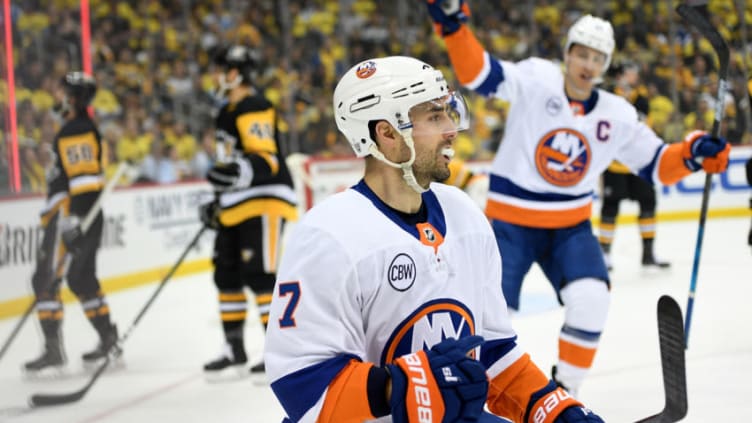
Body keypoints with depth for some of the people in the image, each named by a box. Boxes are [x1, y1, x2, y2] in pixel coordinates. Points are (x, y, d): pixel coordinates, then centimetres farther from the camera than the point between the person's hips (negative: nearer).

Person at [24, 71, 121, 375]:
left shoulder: (77, 131, -14)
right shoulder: (80, 129, 19)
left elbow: (84, 177, -24)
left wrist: (72, 218, -28)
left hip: (72, 215, -11)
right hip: (79, 216, 11)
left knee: (46, 279, -10)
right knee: (81, 278, 19)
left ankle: (53, 350, -14)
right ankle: (109, 341, 24)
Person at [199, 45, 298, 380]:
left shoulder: (253, 108, -13)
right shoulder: (228, 113, 20)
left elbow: (266, 159, -23)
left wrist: (240, 173, -40)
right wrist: (218, 202, 27)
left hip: (264, 201, -11)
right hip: (236, 208, 11)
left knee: (259, 275, -14)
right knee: (227, 276, 12)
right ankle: (235, 352, 21)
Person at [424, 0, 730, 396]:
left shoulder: (617, 116, 0)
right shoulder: (535, 80, -12)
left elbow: (655, 164, 8)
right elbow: (478, 73, -22)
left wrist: (693, 153, -11)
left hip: (571, 227, 3)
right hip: (511, 221, -3)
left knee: (591, 300, -18)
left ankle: (564, 388, 2)